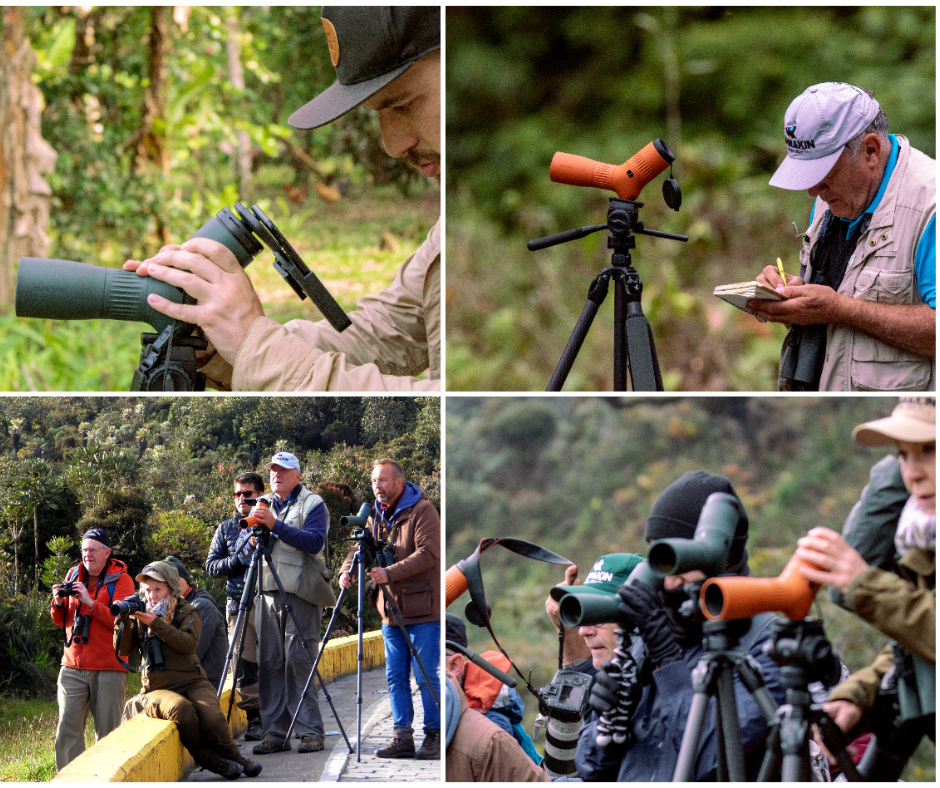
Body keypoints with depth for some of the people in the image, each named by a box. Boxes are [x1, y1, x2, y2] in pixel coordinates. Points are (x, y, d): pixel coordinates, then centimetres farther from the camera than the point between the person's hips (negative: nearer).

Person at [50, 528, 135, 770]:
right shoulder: (73, 575, 14)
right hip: (73, 666, 4)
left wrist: (90, 602, -20)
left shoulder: (121, 580, 0)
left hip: (108, 668, -4)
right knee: (68, 728, -4)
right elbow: (61, 621, 20)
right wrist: (58, 603, -1)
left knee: (107, 731, -3)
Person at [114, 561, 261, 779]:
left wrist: (156, 623, -21)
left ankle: (233, 756, 3)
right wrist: (122, 619, -11)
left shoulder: (187, 612, 7)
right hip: (157, 688, 0)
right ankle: (209, 760, -14)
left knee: (213, 720, -29)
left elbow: (188, 644, -12)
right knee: (180, 708, -36)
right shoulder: (140, 616, 14)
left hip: (191, 681, 0)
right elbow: (123, 649, 3)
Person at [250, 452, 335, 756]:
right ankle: (275, 733, 4)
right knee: (270, 663, 1)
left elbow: (315, 541, -15)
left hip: (300, 594, -6)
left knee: (298, 661, -11)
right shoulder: (263, 507, 20)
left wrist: (276, 525, -22)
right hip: (268, 594, 6)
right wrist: (253, 538, -4)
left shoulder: (312, 504, 2)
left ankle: (310, 731, -7)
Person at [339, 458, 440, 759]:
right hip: (391, 610, 7)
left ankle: (434, 735, 5)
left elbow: (428, 554, -20)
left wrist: (390, 573, -29)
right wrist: (347, 571, -12)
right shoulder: (377, 515, 13)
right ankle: (403, 737, 11)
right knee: (396, 676, 6)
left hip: (423, 610, -7)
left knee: (426, 676, -4)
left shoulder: (423, 511, -10)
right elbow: (361, 548, 10)